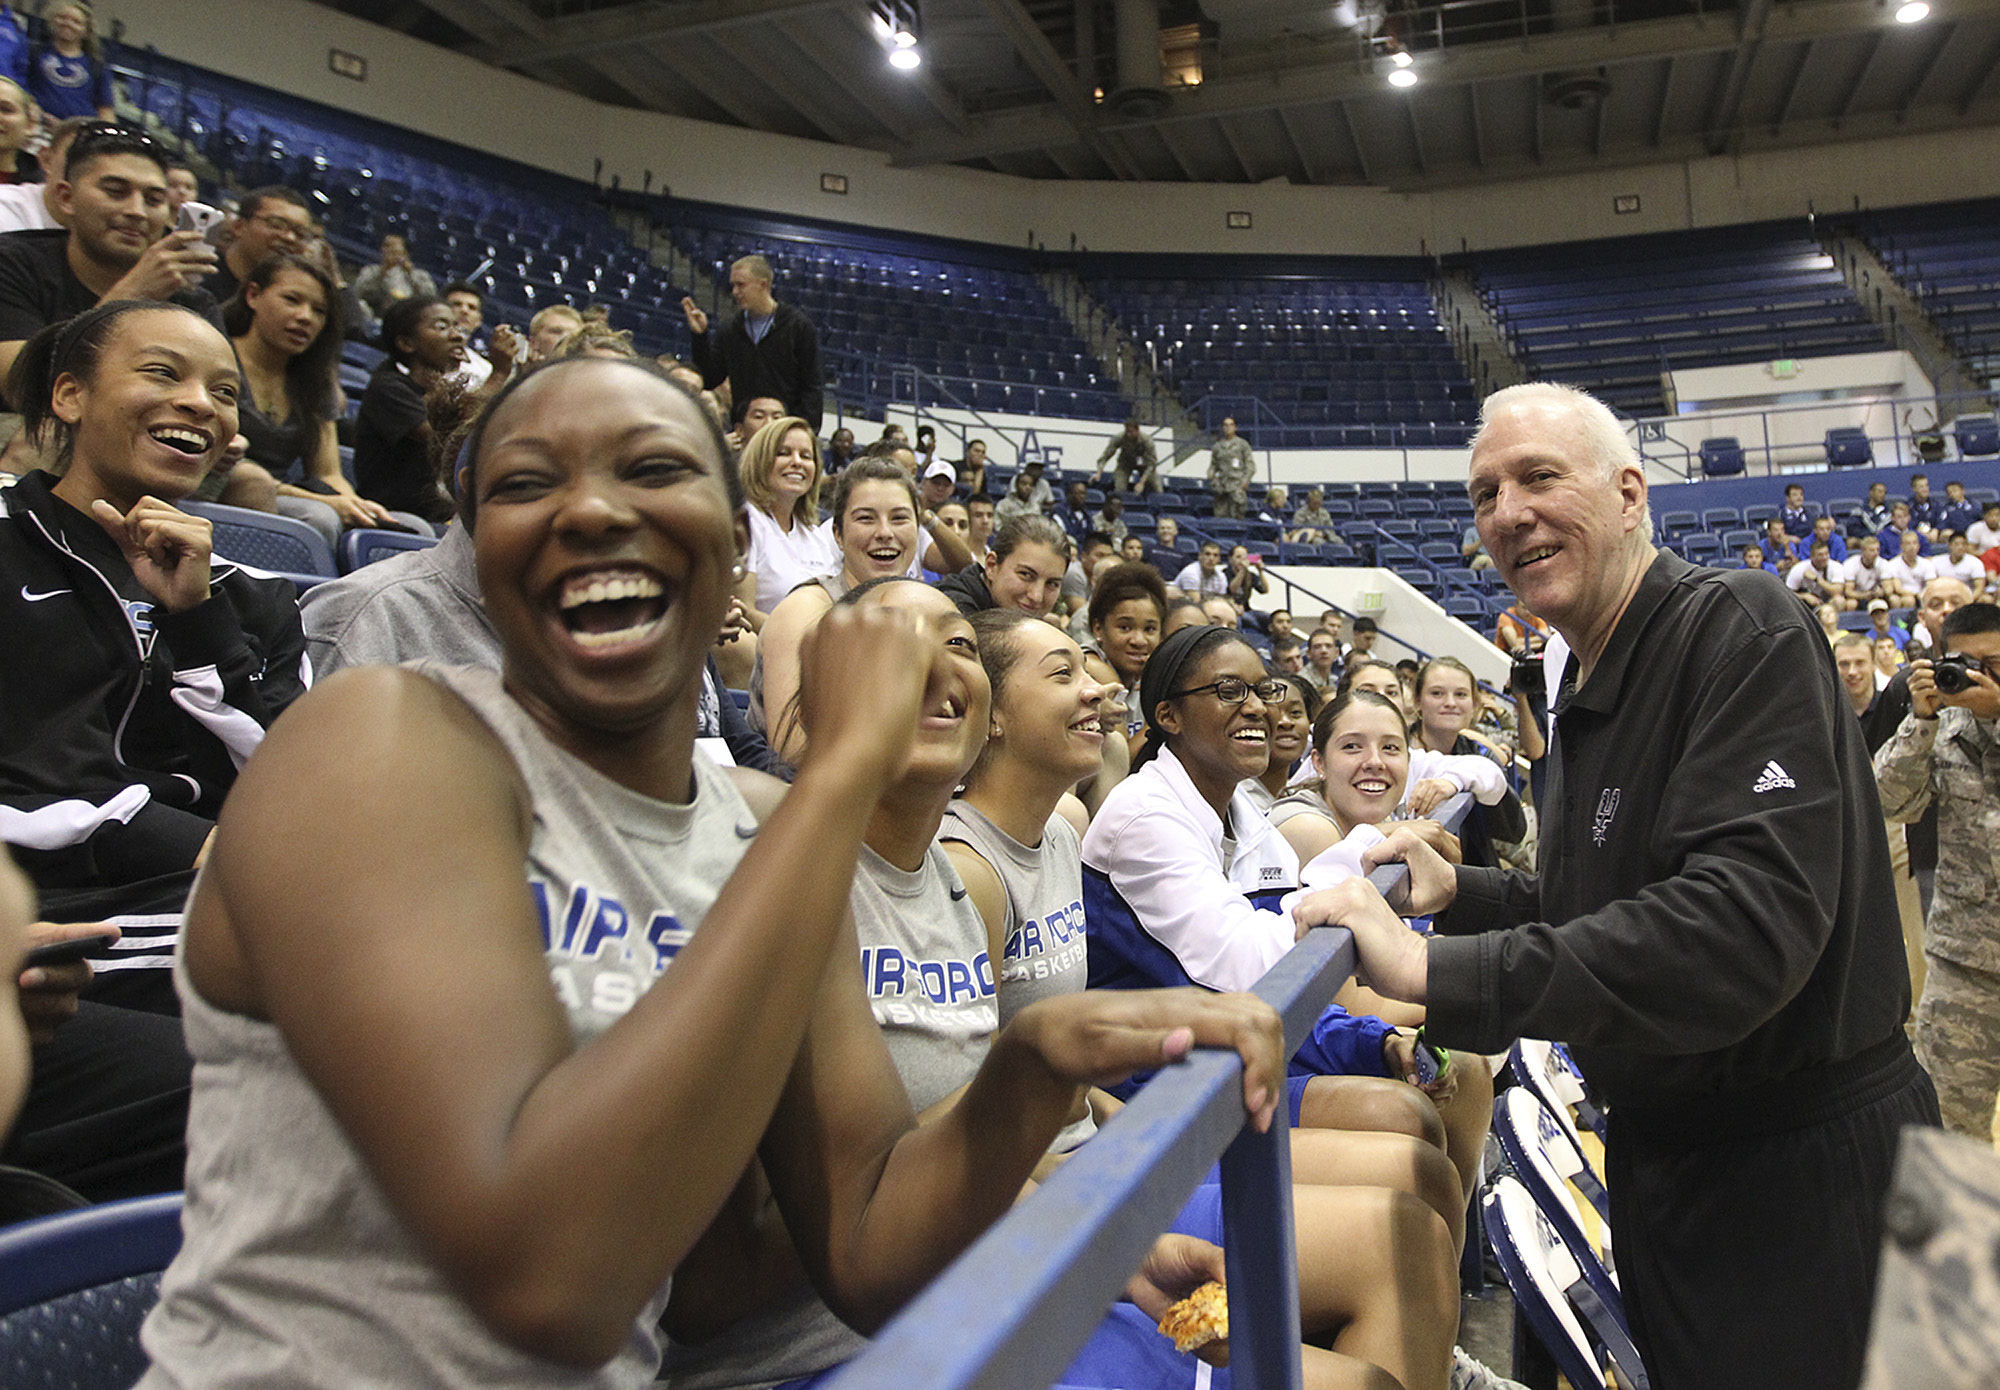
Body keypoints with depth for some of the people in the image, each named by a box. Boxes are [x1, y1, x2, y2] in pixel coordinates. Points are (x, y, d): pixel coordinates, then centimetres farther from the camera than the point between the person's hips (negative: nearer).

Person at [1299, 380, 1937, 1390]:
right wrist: (1459, 893, -1)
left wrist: (1440, 972, -36)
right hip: (1665, 1150, 8)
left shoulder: (1738, 630, -20)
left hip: (1802, 1164, -8)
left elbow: (1748, 919, -33)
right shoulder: (1586, 684, 9)